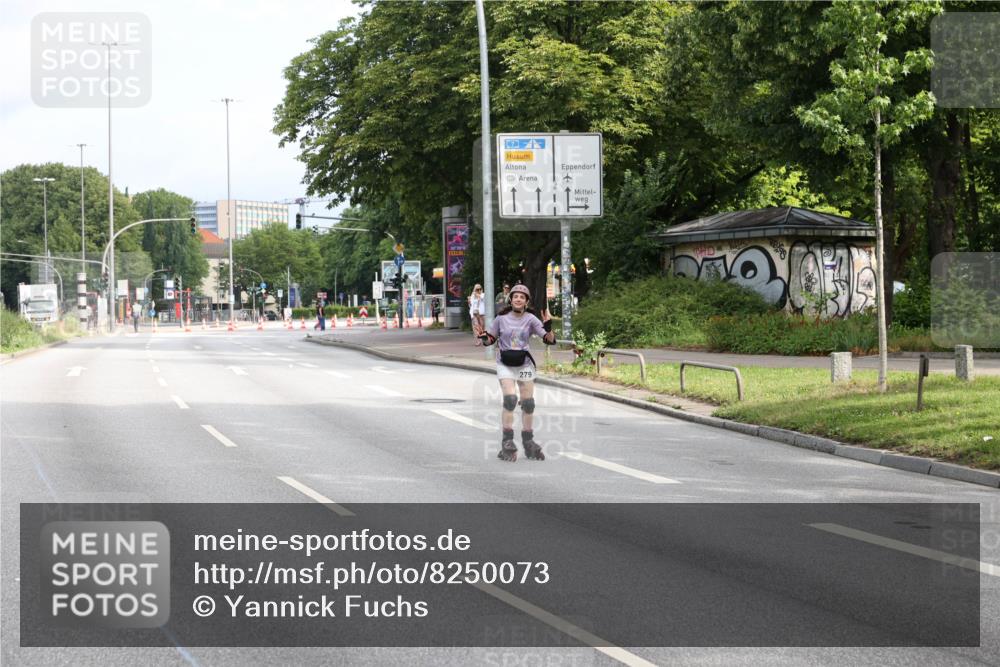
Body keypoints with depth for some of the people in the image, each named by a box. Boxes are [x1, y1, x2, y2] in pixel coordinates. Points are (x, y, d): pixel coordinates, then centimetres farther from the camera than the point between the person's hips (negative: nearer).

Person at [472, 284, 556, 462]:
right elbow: (490, 340, 7)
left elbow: (550, 340, -11)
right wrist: (482, 336, -14)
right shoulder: (502, 318, -4)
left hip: (525, 364, 1)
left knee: (528, 403, 5)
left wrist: (548, 327, -29)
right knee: (510, 399, -16)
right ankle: (507, 444, -8)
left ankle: (528, 443, 21)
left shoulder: (531, 319, -6)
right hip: (505, 365, -1)